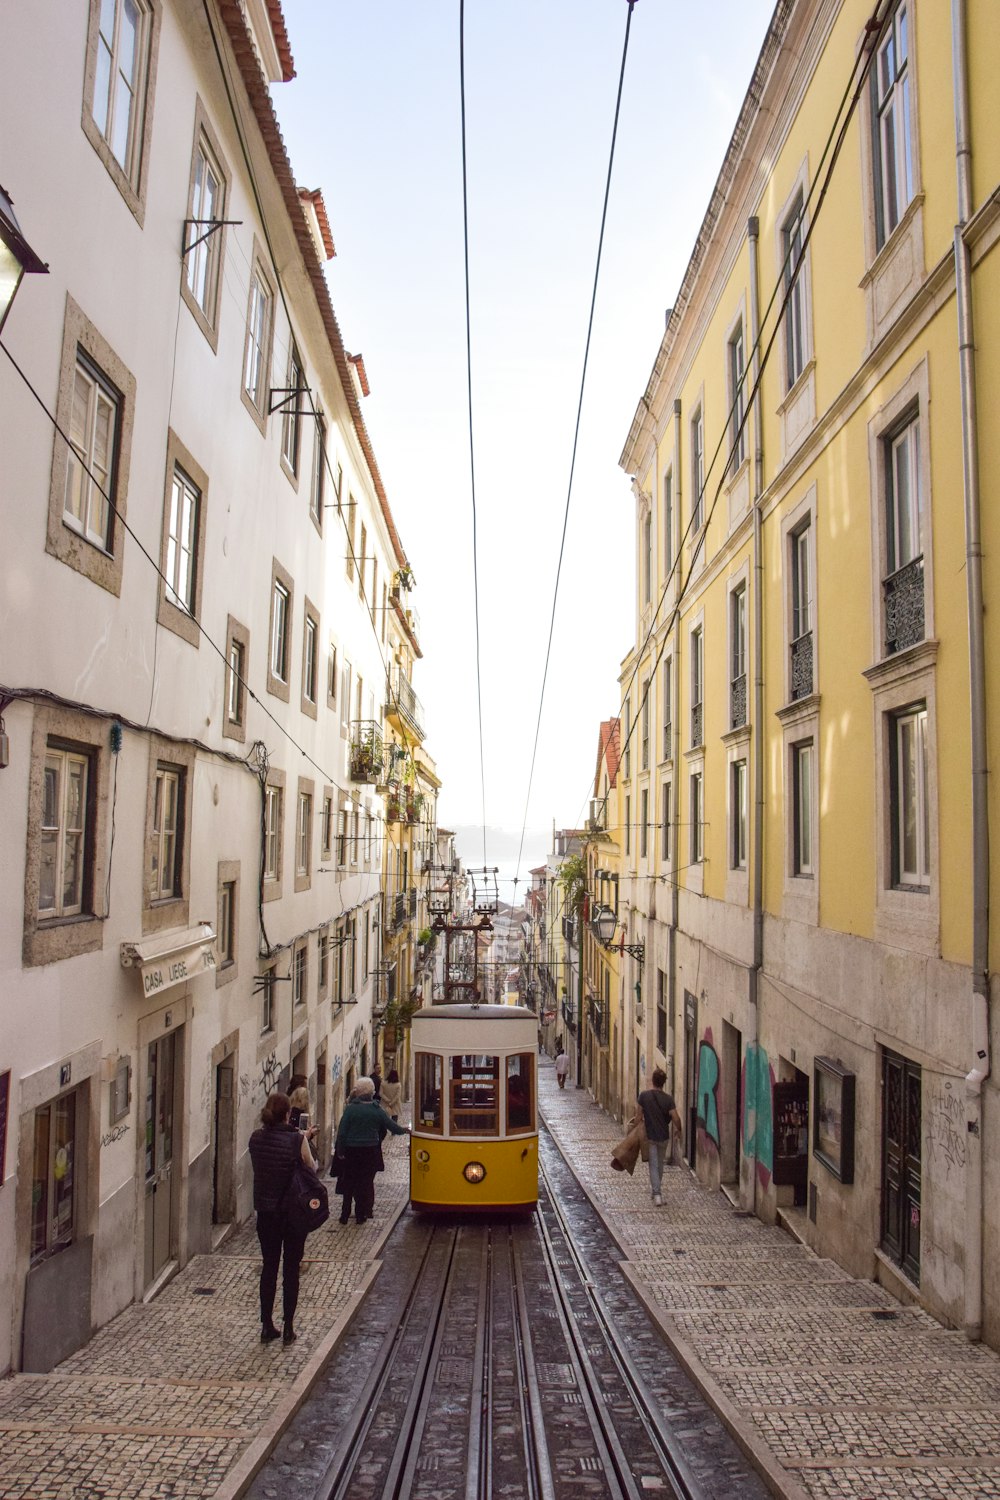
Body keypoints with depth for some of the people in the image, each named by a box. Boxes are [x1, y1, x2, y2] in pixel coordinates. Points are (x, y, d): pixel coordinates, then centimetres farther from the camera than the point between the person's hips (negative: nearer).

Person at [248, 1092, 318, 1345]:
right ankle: (288, 1328, 15)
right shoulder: (297, 1140, -18)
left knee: (269, 1267, 16)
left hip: (265, 1212, 3)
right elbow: (311, 1168, -8)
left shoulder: (256, 1138, -5)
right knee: (291, 1269, 10)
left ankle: (267, 1326, 21)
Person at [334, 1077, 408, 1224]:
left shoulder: (350, 1108, -11)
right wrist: (404, 1130, 23)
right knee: (366, 1182, 11)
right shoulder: (377, 1110, -4)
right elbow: (392, 1126, 3)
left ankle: (345, 1215, 15)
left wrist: (340, 1150, -2)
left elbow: (342, 1131, -11)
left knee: (348, 1182, 12)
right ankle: (361, 1214, 15)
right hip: (370, 1152, 1)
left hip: (351, 1151, -1)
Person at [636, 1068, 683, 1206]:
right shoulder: (668, 1098, -13)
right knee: (660, 1162, 21)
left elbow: (640, 1115, -4)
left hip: (650, 1136, -1)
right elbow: (675, 1118, -14)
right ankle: (656, 1185, 38)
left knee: (653, 1165, 3)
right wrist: (679, 1129, 6)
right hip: (664, 1136, 1)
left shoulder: (644, 1095, -12)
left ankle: (657, 1194, -5)